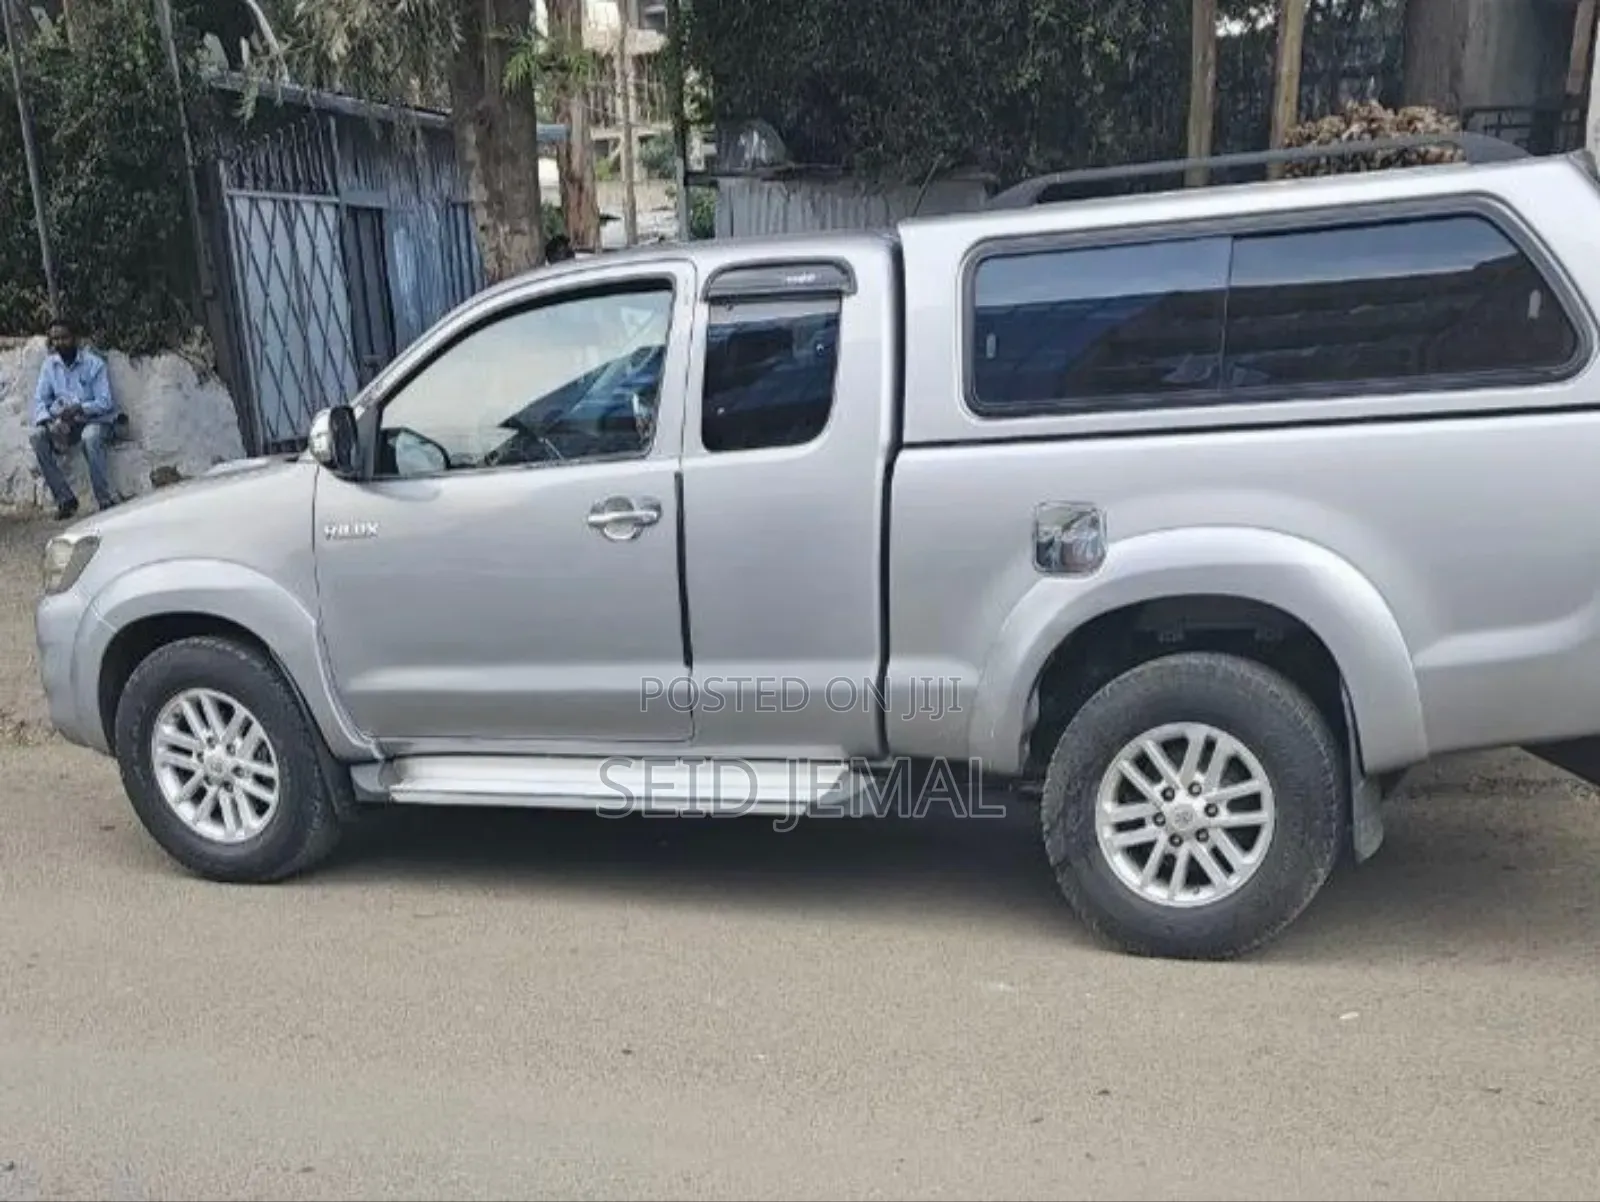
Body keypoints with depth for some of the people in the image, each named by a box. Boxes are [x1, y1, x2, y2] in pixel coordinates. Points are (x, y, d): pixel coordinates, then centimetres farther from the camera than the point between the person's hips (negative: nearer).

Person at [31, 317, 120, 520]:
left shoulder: (94, 363, -8)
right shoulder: (50, 364, 5)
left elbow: (105, 403, -12)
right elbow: (40, 399, 4)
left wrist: (80, 409, -29)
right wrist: (48, 421, -17)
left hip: (96, 419, -5)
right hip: (63, 421, 5)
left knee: (90, 437, -38)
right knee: (37, 437, -23)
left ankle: (107, 501, -32)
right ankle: (65, 499, -18)